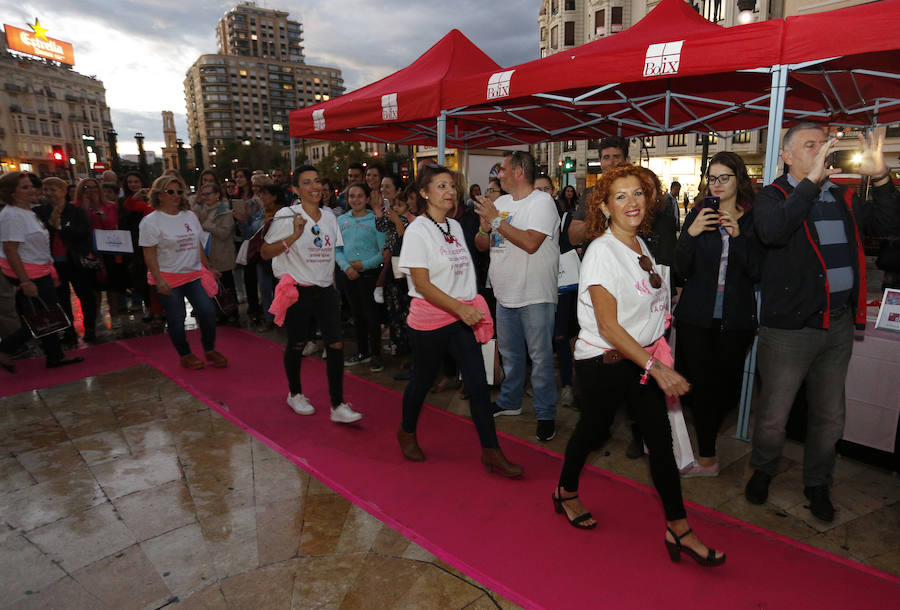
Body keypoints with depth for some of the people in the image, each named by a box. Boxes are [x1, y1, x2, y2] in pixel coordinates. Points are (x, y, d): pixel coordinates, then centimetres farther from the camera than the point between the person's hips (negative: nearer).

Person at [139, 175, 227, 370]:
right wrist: (159, 279, -18)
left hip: (194, 274, 5)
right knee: (176, 318, 3)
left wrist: (208, 267, 13)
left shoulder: (190, 215, 10)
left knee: (208, 311, -3)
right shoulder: (151, 221, -7)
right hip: (168, 278, -4)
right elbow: (149, 254, -10)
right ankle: (185, 355, 21)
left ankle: (209, 350, 15)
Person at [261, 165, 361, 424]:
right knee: (297, 344, 10)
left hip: (325, 290, 4)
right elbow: (265, 252, -9)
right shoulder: (286, 216, -7)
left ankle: (338, 406, 3)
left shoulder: (329, 215, 10)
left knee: (336, 344, -5)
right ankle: (295, 394, 34)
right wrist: (294, 235, -21)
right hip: (298, 290, -4)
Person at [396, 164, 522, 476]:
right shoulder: (417, 231, -12)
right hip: (429, 319, -6)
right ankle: (406, 432, 39)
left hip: (462, 317, 6)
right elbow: (421, 284, -18)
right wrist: (459, 308, -23)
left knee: (478, 384, 1)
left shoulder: (455, 226, 11)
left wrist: (472, 304, 10)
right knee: (422, 379, 12)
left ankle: (491, 452, 10)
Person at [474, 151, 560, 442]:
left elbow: (531, 243, -24)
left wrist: (496, 220, -18)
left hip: (535, 297, -7)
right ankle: (509, 402, 36)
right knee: (510, 354, 19)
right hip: (505, 295, 7)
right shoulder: (500, 203, 11)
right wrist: (484, 232, -10)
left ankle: (546, 414, 14)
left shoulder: (542, 202, -10)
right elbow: (482, 245, 13)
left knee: (540, 357, 0)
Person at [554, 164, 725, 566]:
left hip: (642, 357, 7)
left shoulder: (640, 245, 6)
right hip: (604, 361, -7)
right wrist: (656, 368, -26)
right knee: (594, 428, 11)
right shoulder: (602, 251, -18)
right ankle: (566, 493, 38)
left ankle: (678, 529, 18)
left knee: (661, 439, 6)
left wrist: (658, 357, 12)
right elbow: (608, 326, -22)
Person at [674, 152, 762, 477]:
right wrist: (690, 234, -16)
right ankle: (707, 458, 15)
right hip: (696, 316, 0)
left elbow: (758, 272, -5)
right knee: (702, 385, -1)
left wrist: (739, 236, -17)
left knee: (725, 386, 7)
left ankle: (704, 445, 33)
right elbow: (682, 270, -1)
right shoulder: (697, 215, 4)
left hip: (736, 318, 1)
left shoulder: (754, 220, 3)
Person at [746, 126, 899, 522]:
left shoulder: (842, 197, 12)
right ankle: (763, 471, 32)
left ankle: (817, 483, 37)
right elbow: (771, 231, -27)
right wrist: (811, 181, -29)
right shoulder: (774, 196, -6)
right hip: (790, 326, -5)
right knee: (774, 415, 6)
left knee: (830, 415, 18)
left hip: (839, 325, 6)